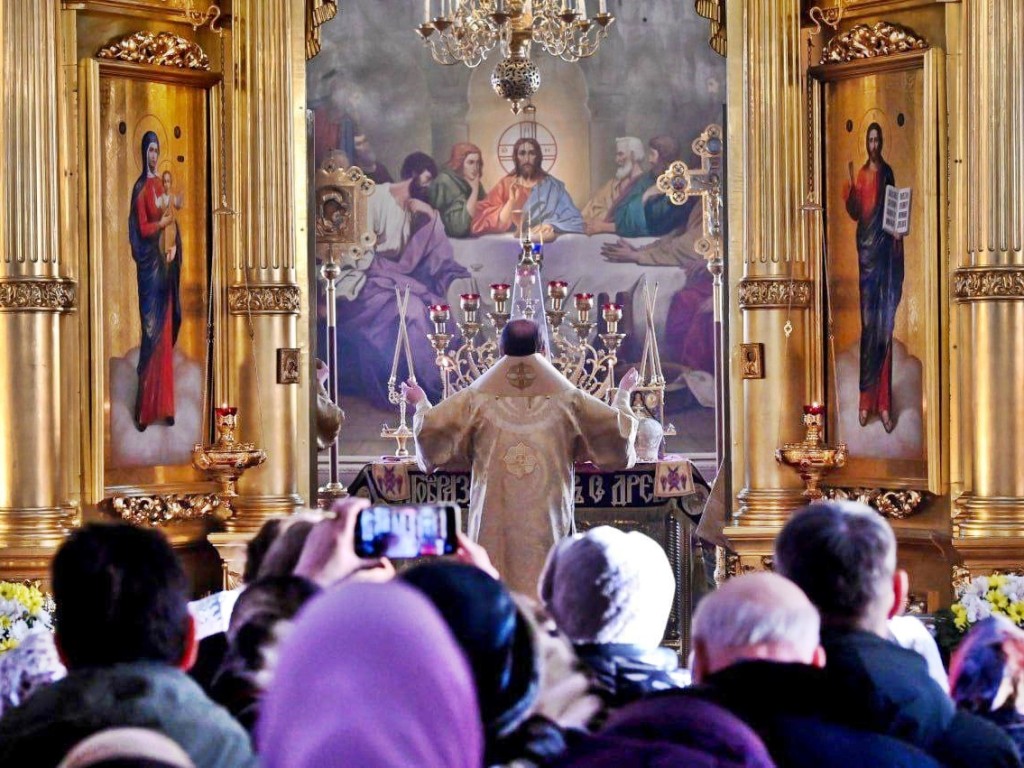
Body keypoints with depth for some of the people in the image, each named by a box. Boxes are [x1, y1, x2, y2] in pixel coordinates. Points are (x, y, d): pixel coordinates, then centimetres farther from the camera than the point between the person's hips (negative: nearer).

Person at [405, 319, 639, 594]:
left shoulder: (479, 399, 1)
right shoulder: (566, 398, 2)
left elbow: (431, 426, 2)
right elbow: (617, 426, 5)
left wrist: (420, 403, 24)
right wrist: (624, 394, 25)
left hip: (494, 518, 0)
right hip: (547, 519, 0)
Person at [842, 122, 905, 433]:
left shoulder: (888, 173, 9)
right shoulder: (861, 175, 5)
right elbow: (855, 212, -1)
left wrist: (898, 234, -4)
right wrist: (850, 190, -19)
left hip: (886, 248, 1)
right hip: (866, 248, -1)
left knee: (886, 324, -1)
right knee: (868, 323, -3)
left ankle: (884, 402, 1)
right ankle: (866, 400, 3)